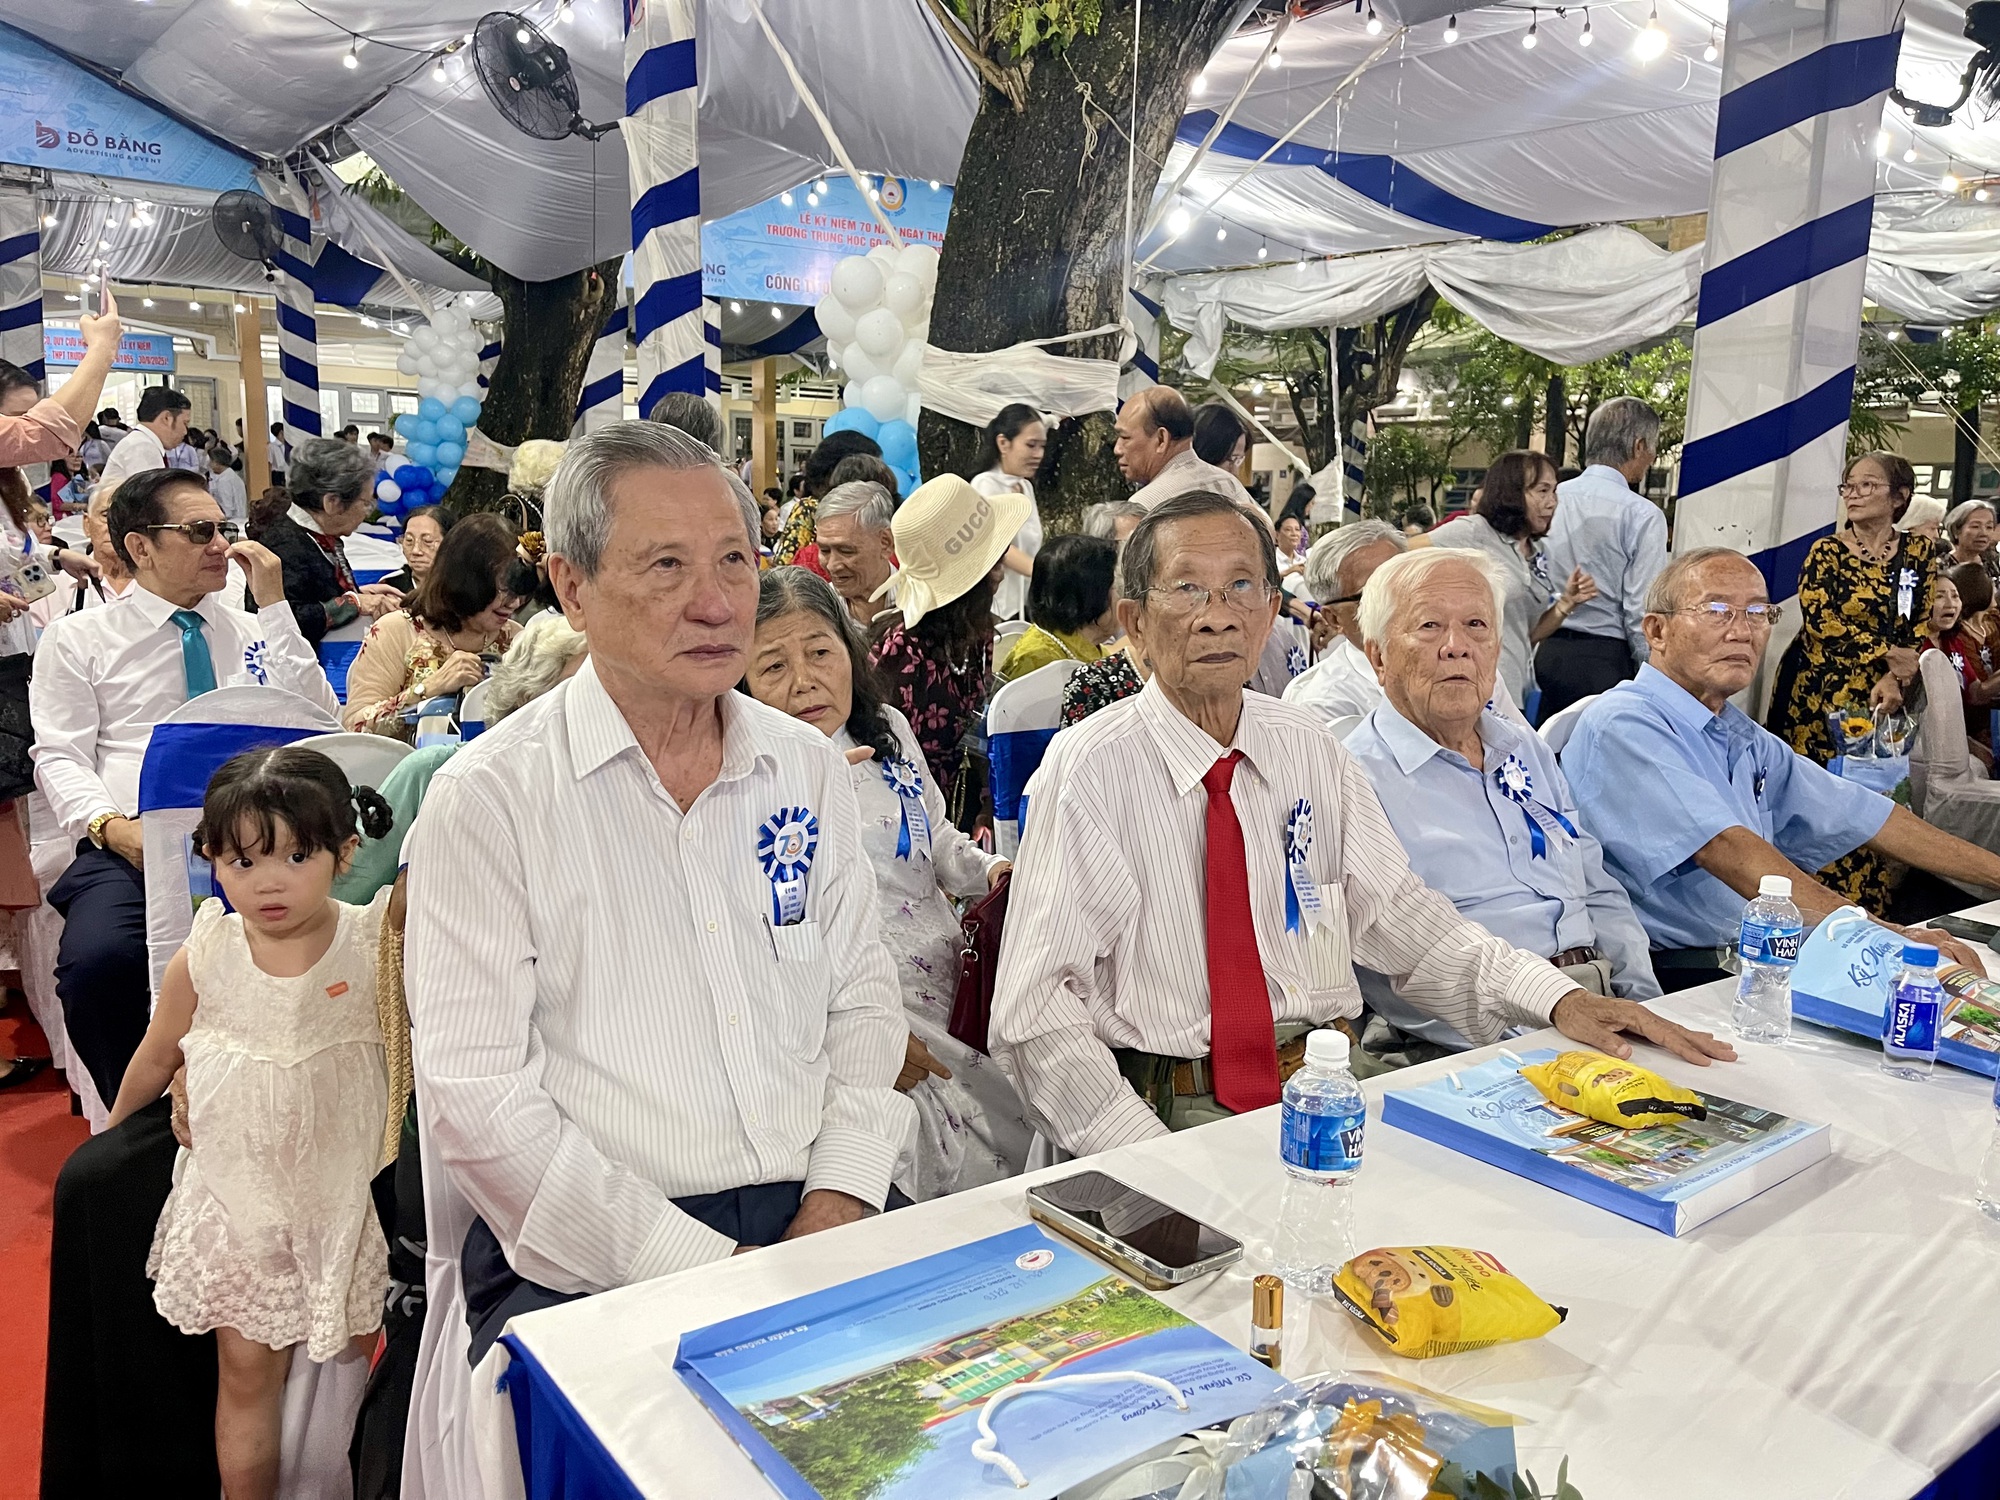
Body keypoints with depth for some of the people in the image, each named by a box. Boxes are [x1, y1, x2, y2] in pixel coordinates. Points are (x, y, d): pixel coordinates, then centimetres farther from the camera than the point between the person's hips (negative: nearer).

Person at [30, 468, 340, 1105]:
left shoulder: (252, 632, 20)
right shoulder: (77, 638, 14)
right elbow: (60, 757, 6)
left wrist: (275, 605, 4)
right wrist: (110, 826, -15)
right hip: (132, 846, -1)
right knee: (97, 961, -32)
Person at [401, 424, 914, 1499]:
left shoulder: (807, 767, 9)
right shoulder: (489, 797, -6)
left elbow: (863, 1001, 12)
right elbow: (476, 1096, -11)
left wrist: (840, 1200, -4)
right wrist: (701, 1266, -14)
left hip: (812, 1224, 5)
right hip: (582, 1267, -4)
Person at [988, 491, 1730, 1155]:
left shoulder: (1308, 746, 10)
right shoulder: (1091, 768, -7)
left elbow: (1399, 912, 10)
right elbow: (1036, 1008, -11)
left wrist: (1558, 997, -4)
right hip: (1169, 1109, -5)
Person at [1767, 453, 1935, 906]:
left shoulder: (1918, 551, 9)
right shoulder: (1826, 550, 1)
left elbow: (1922, 627, 5)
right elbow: (1822, 621, -9)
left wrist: (1893, 679, -11)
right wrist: (1887, 656, -16)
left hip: (1886, 697, 3)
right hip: (1821, 694, -2)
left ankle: (1866, 906, 5)